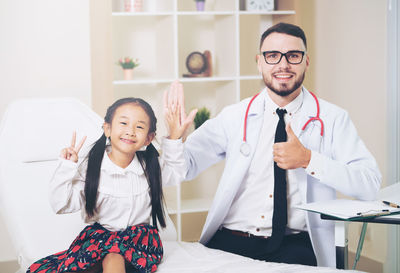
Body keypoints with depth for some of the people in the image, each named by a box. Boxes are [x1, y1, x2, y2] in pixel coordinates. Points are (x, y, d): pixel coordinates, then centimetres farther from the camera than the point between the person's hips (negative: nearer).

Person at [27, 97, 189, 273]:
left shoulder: (150, 166, 1)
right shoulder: (91, 168, -8)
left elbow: (175, 174, 20)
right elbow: (62, 205, -9)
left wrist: (174, 138, 8)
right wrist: (67, 168, -21)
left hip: (139, 235, -1)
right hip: (99, 235, 1)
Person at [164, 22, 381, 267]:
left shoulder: (333, 119, 6)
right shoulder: (235, 116, 10)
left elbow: (370, 184, -4)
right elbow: (184, 167, 9)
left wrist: (308, 159, -13)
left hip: (296, 244, -1)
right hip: (230, 240, 1)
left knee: (295, 262, -32)